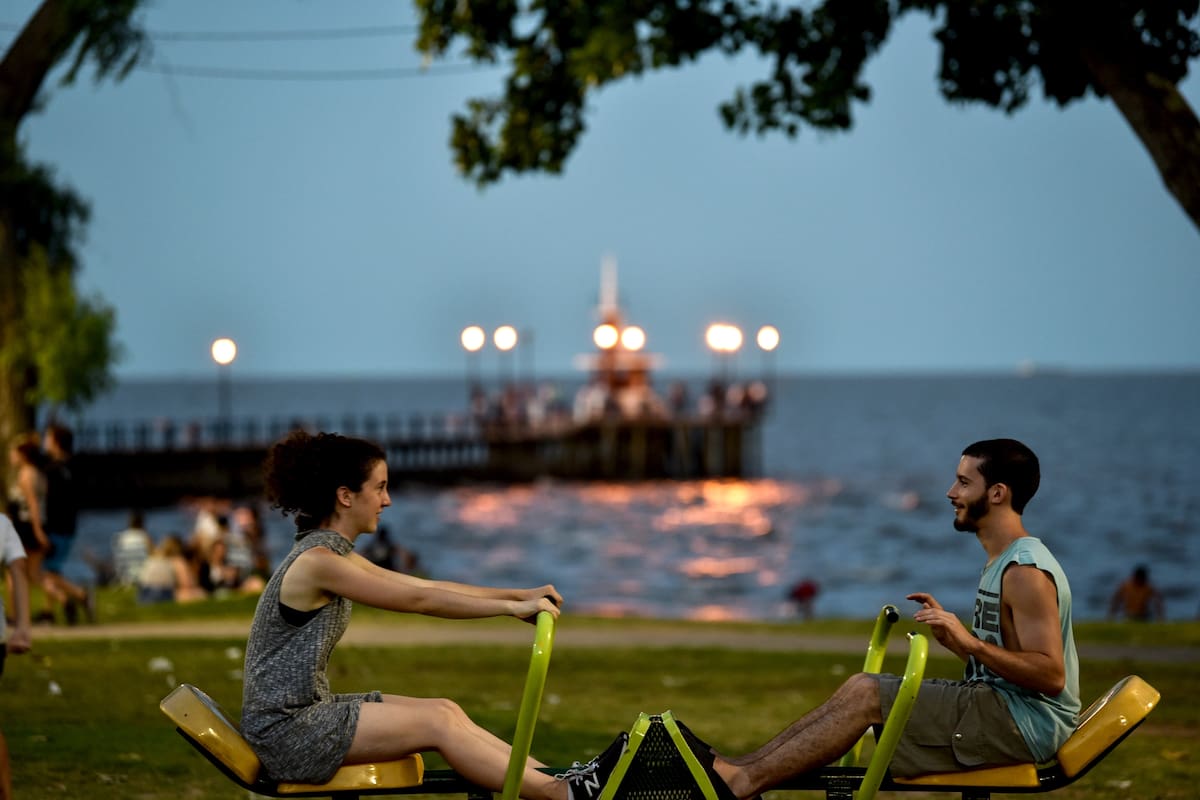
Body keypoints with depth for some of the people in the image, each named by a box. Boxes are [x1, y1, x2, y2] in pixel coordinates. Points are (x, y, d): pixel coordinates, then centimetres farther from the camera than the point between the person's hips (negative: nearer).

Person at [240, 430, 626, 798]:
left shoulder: (334, 554, 12)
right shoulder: (316, 561, -19)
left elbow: (428, 586, 13)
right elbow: (419, 601, -19)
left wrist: (520, 594, 9)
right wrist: (512, 607, -13)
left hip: (310, 710, 9)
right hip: (284, 728, -9)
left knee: (445, 710, 2)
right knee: (436, 723, -12)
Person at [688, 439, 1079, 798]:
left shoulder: (1027, 572, -17)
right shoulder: (1004, 561, 16)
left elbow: (1051, 675, -23)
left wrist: (971, 642, -30)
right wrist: (952, 637, 6)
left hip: (1029, 723, -10)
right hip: (1002, 708, 10)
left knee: (868, 695, -15)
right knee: (861, 687, 1)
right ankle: (734, 768, -5)